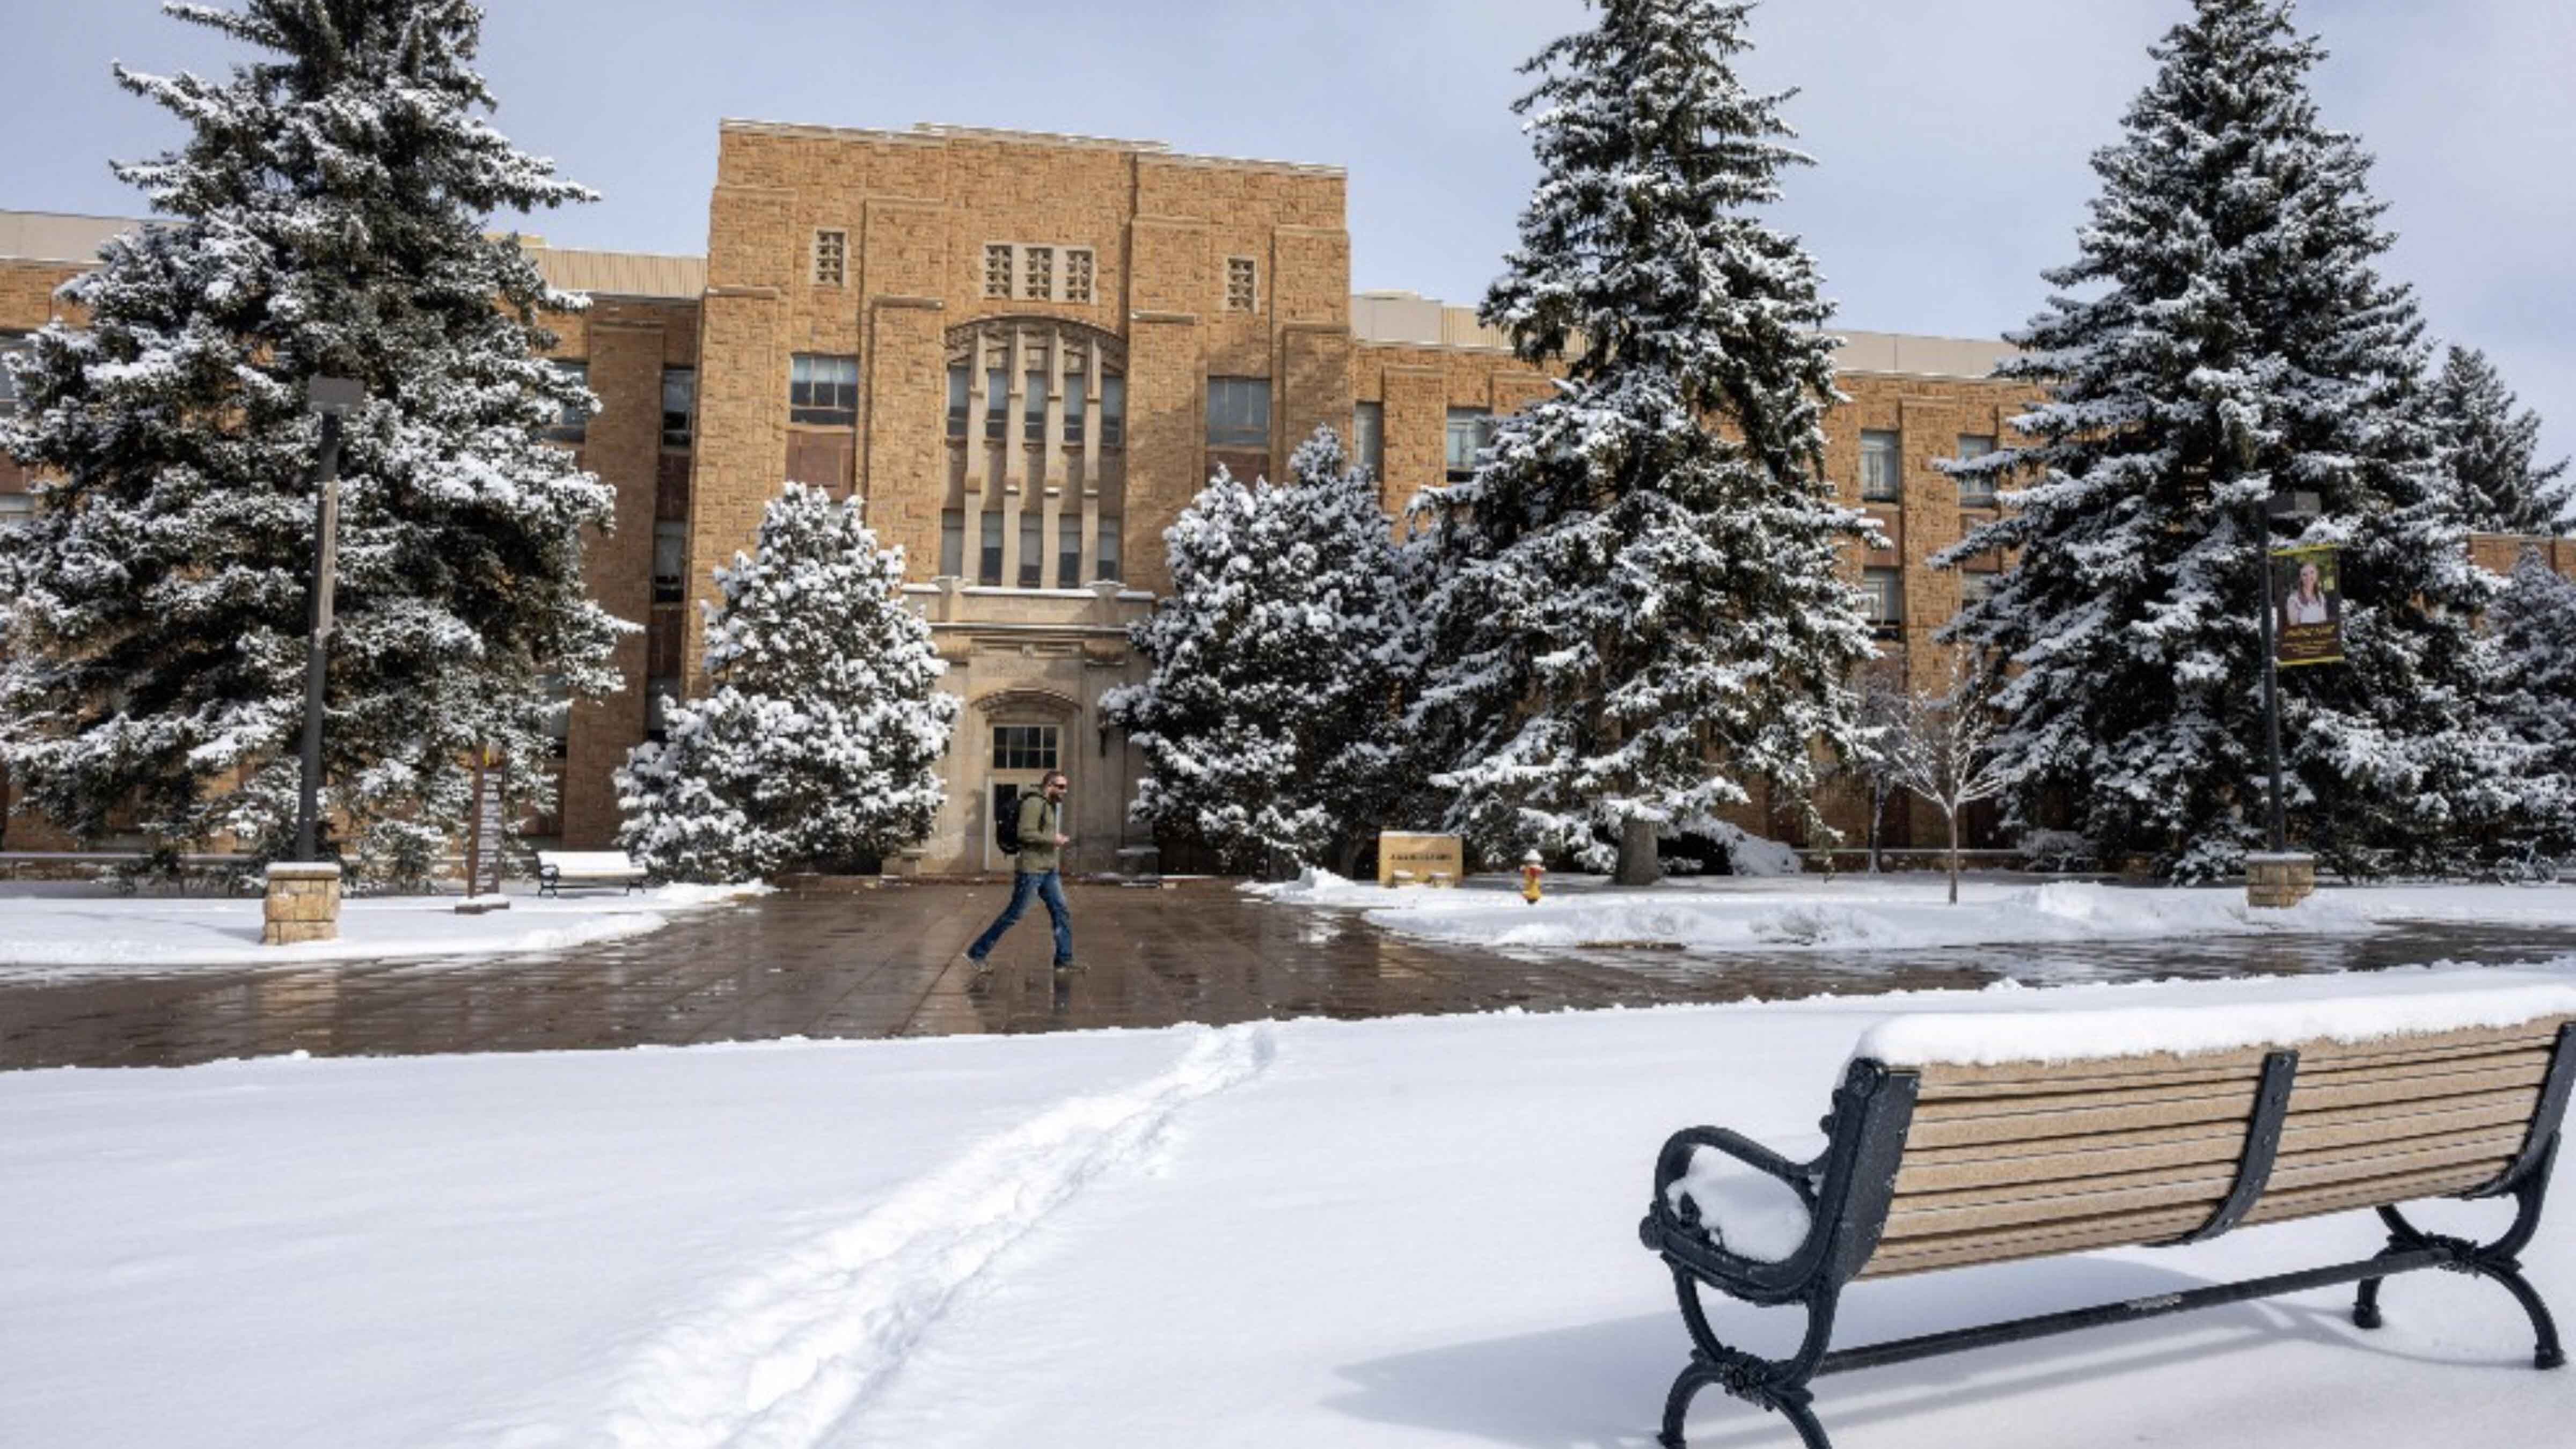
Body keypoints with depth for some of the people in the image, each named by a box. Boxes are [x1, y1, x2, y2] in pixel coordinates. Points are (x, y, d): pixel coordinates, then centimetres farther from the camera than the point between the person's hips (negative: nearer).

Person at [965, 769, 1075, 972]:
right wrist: (1053, 840, -17)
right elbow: (1026, 834, -23)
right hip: (1031, 870, -9)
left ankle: (1064, 961, 9)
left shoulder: (1051, 806, 17)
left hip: (1049, 871, 9)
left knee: (1062, 914, 4)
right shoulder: (1034, 803, -13)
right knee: (1013, 915, -2)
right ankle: (978, 953, 9)